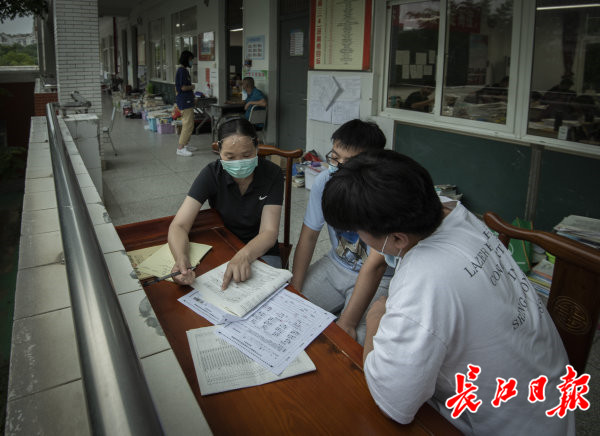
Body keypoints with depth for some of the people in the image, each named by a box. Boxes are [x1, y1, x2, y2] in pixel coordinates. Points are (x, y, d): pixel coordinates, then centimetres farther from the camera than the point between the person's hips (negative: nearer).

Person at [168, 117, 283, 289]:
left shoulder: (271, 174, -15)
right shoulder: (212, 173, -14)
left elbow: (269, 232, -19)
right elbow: (179, 225, -19)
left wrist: (244, 256, -42)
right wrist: (181, 259, -42)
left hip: (261, 253, -1)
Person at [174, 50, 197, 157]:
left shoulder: (184, 70, 17)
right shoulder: (182, 71, -15)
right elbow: (183, 87, -22)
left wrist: (192, 98, 22)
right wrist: (192, 87, -3)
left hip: (187, 101, 11)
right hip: (185, 101, -11)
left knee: (187, 124, 17)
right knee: (188, 125, -11)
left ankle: (185, 144, 25)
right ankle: (180, 148, -10)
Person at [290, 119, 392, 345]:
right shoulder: (325, 181, -11)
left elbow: (375, 266, -28)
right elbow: (309, 236, -3)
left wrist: (347, 323, -28)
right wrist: (293, 291, -8)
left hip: (380, 279, -5)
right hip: (335, 265, 5)